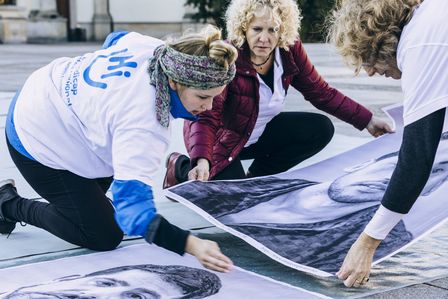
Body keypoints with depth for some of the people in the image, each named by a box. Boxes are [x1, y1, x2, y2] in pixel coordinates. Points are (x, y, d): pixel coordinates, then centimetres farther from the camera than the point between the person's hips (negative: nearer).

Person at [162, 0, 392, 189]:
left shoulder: (291, 51, -14)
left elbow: (321, 93, -3)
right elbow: (207, 117, -36)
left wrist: (367, 121, -8)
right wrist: (202, 161, -54)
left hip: (258, 133, 6)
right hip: (222, 139, -6)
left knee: (321, 129, -9)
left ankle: (257, 177, 6)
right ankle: (182, 167, 7)